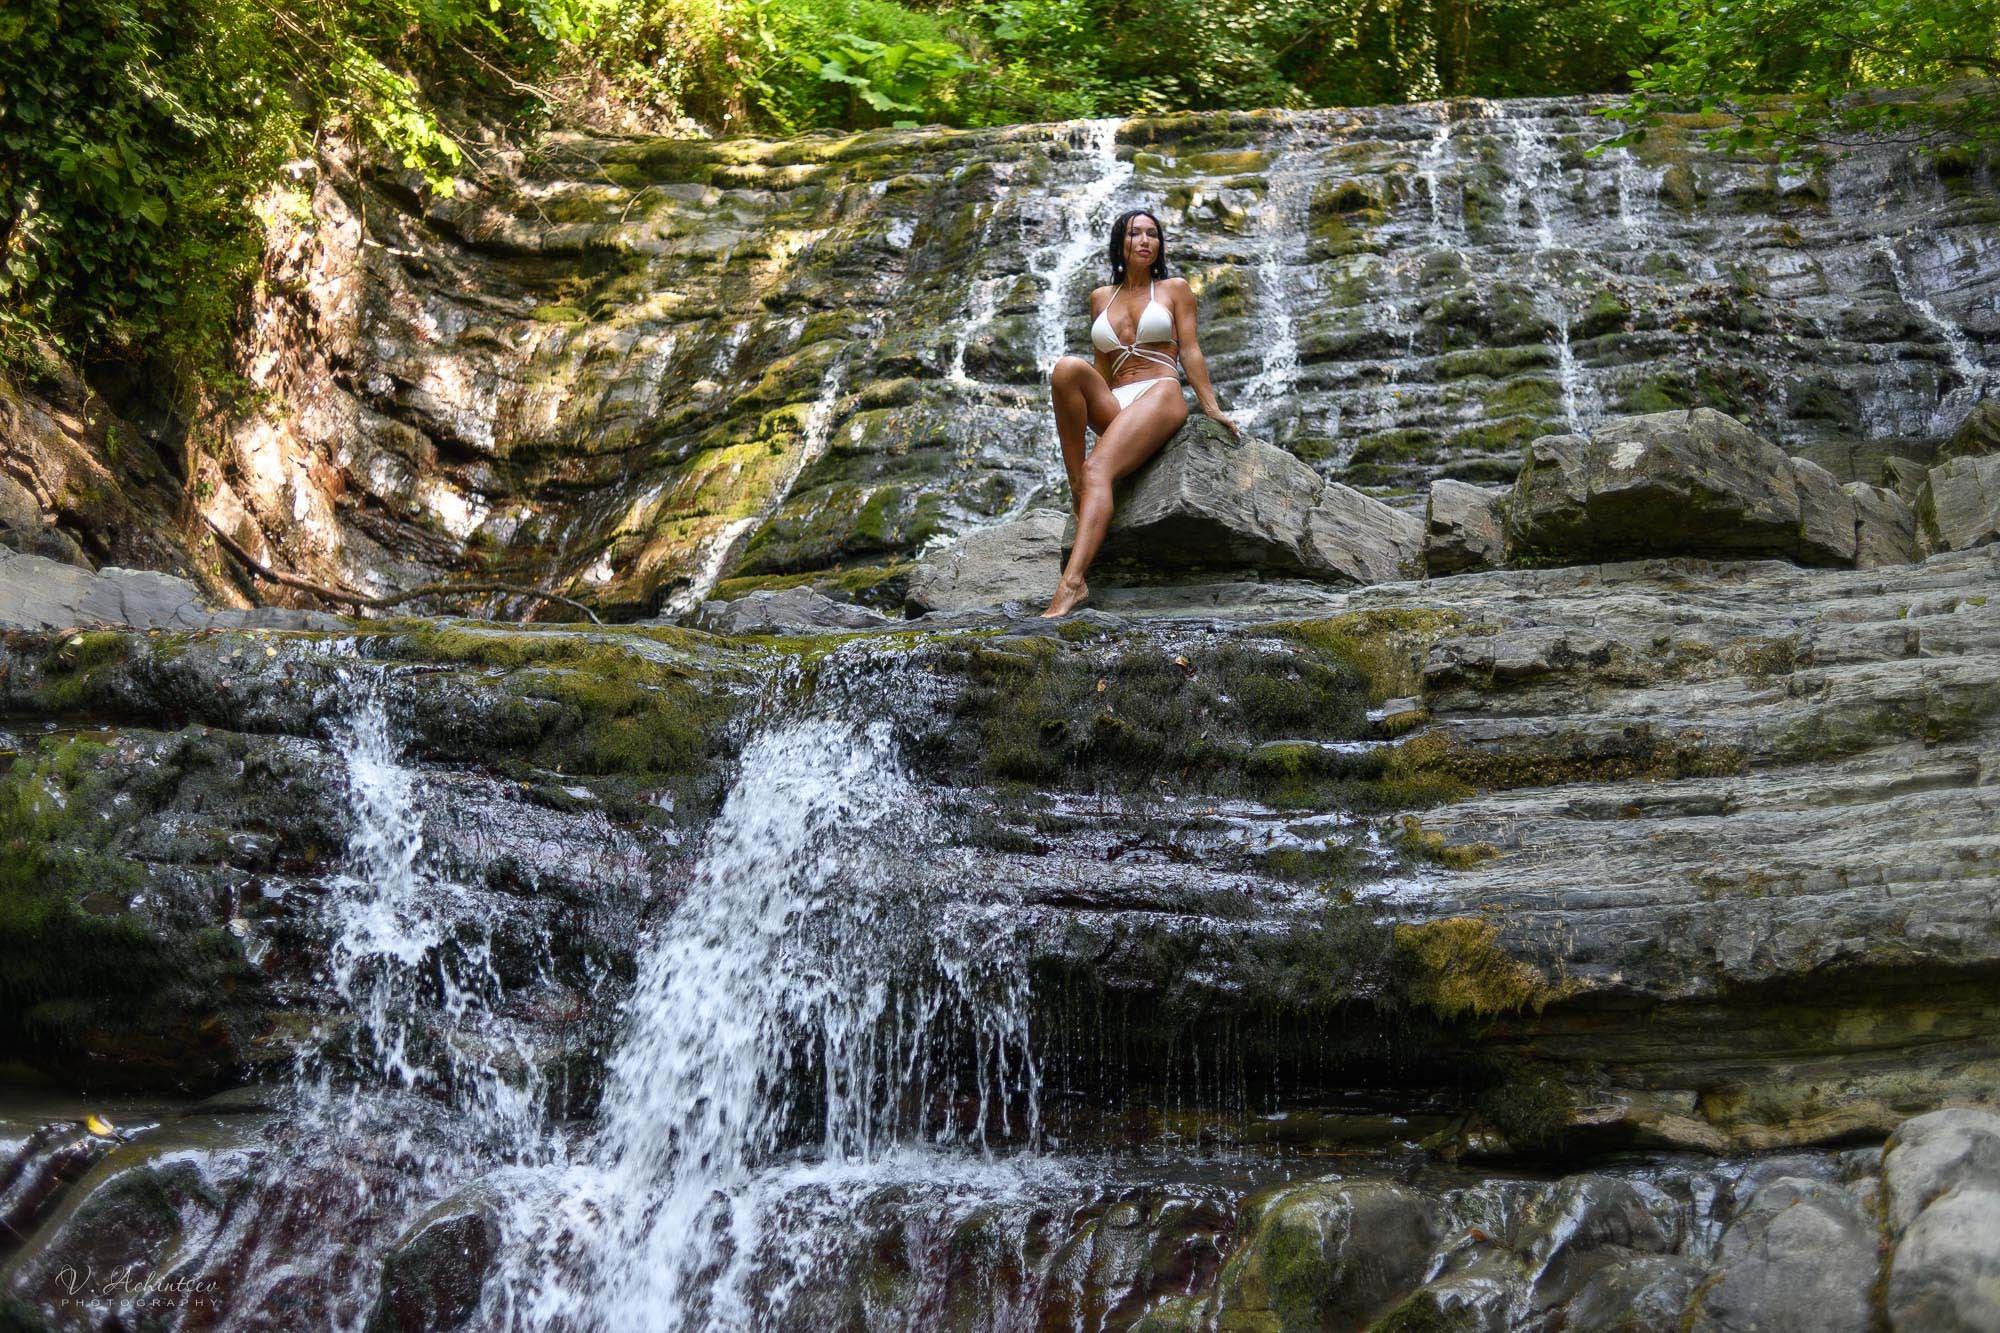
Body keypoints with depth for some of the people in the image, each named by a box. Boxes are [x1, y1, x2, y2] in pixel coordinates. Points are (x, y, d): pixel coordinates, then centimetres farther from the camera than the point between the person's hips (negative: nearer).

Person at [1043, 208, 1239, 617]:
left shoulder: (1174, 288, 15)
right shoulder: (1101, 297, 23)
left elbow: (1190, 351, 8)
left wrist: (1211, 407, 0)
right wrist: (1094, 409, 15)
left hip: (1162, 395, -4)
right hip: (1113, 404, 4)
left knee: (1098, 468, -32)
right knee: (1067, 367, -31)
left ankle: (1071, 584, -50)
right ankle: (1077, 488, -27)